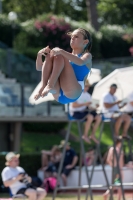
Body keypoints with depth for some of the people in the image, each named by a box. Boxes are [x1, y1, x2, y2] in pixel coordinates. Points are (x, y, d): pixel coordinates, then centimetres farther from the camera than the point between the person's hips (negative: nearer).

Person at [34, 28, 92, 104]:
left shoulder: (87, 55, 14)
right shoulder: (67, 56, 29)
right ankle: (43, 86, -24)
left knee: (59, 55, -16)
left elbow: (81, 62, -15)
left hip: (72, 93, -5)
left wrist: (61, 51, -23)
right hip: (57, 95, 5)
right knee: (51, 54, -5)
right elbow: (39, 68, 24)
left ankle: (50, 86, -34)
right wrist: (39, 55, 3)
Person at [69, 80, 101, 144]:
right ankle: (85, 135, -18)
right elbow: (74, 105, -19)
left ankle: (92, 135, -2)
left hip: (84, 111, 7)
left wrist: (94, 107, -12)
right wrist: (85, 104, -27)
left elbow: (89, 107, 10)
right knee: (90, 117, -33)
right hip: (75, 112, -7)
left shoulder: (88, 95, 12)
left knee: (98, 117, -14)